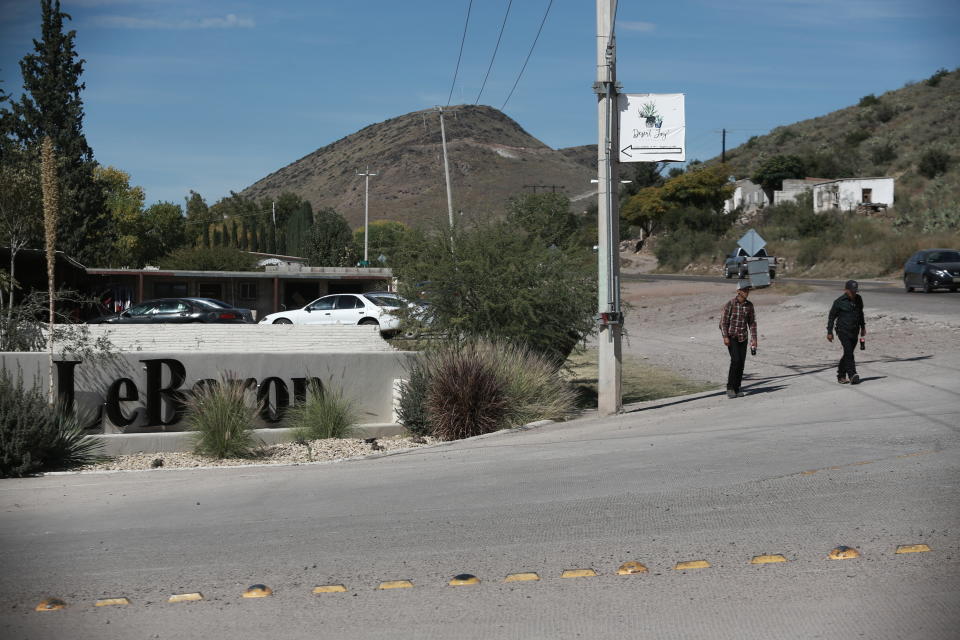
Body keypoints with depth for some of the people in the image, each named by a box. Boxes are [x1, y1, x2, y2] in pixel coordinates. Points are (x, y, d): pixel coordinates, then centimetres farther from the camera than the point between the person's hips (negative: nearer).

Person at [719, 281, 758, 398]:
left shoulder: (749, 305, 3)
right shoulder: (729, 305, -10)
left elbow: (752, 322, 8)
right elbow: (723, 322, -9)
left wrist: (754, 338, 2)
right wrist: (725, 337, -19)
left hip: (743, 338, 4)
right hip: (731, 337, -4)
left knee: (741, 363, 1)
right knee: (735, 360, -17)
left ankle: (737, 389, 10)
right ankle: (730, 388, -10)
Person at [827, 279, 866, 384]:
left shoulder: (858, 299, 8)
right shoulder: (839, 301, -9)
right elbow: (831, 316, -2)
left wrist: (863, 327, 27)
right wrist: (829, 332, -3)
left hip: (854, 331, 6)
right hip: (843, 331, -6)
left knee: (848, 354, 9)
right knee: (849, 353, -16)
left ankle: (841, 376, 18)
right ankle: (852, 376, -21)